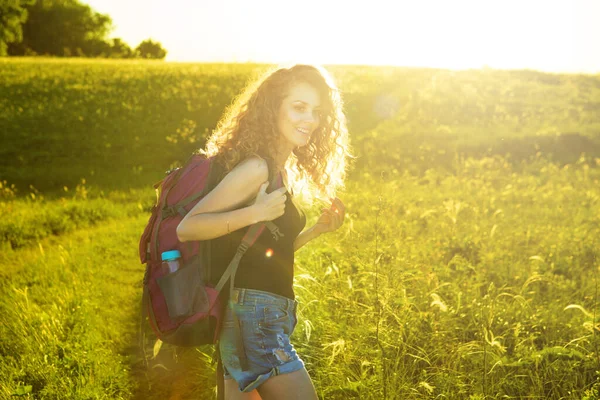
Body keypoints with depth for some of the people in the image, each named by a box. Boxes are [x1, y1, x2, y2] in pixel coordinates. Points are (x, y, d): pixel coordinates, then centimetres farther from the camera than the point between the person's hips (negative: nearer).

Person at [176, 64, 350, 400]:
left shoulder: (281, 171, 13)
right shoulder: (256, 168, -15)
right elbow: (187, 228, -21)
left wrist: (319, 229, 11)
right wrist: (254, 212, -30)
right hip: (255, 317, -9)